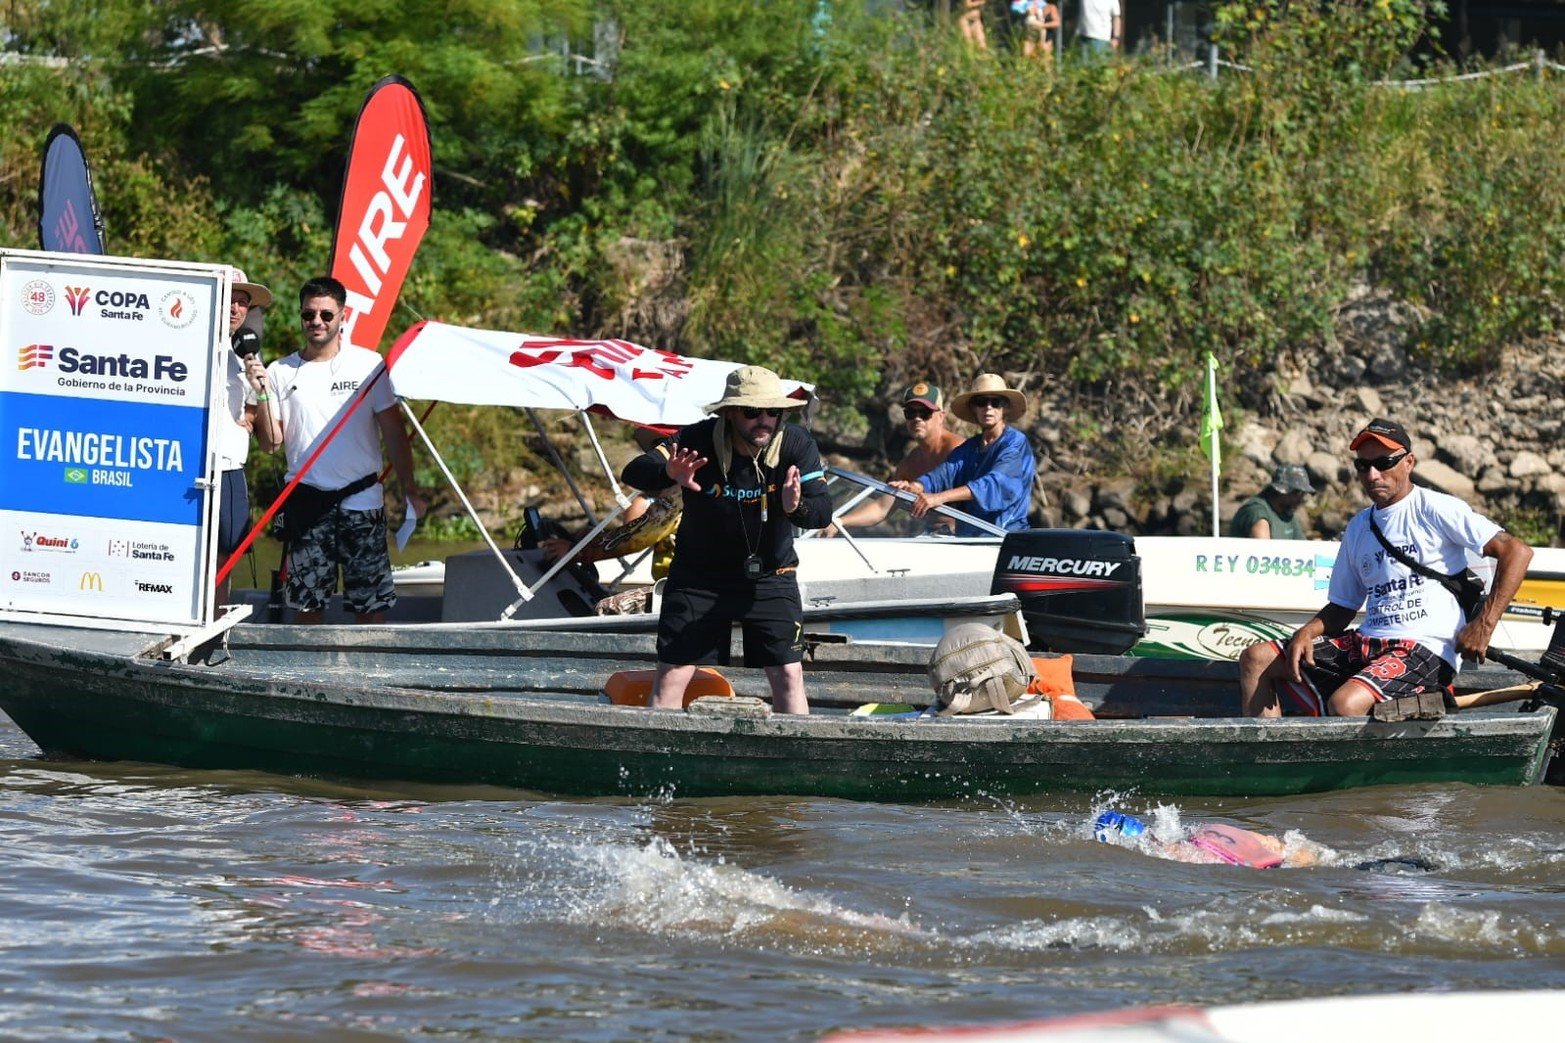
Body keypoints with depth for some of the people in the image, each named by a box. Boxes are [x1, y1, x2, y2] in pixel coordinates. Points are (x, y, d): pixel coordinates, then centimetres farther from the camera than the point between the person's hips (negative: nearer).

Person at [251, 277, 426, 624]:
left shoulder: (367, 364, 4)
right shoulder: (281, 373, 6)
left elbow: (393, 431, 6)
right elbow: (271, 444, 2)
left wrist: (409, 491, 1)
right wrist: (261, 393, -11)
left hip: (361, 498, -1)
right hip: (307, 501, 1)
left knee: (372, 602, -3)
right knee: (307, 602, 2)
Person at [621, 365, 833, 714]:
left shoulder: (796, 444, -16)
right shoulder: (699, 441, -21)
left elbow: (823, 512, -23)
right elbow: (634, 472, -32)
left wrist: (797, 507, -48)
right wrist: (669, 473, -56)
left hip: (770, 577, 1)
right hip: (698, 576, -1)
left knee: (789, 676, -4)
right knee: (671, 675, -4)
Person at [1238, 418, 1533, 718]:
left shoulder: (1434, 509, -3)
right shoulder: (1359, 527, 19)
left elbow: (1517, 551, -10)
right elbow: (1342, 607, 25)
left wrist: (1484, 624, -17)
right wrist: (1306, 632, 2)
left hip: (1426, 650, -8)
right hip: (1366, 645, 8)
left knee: (1345, 704, -34)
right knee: (1256, 659, -1)